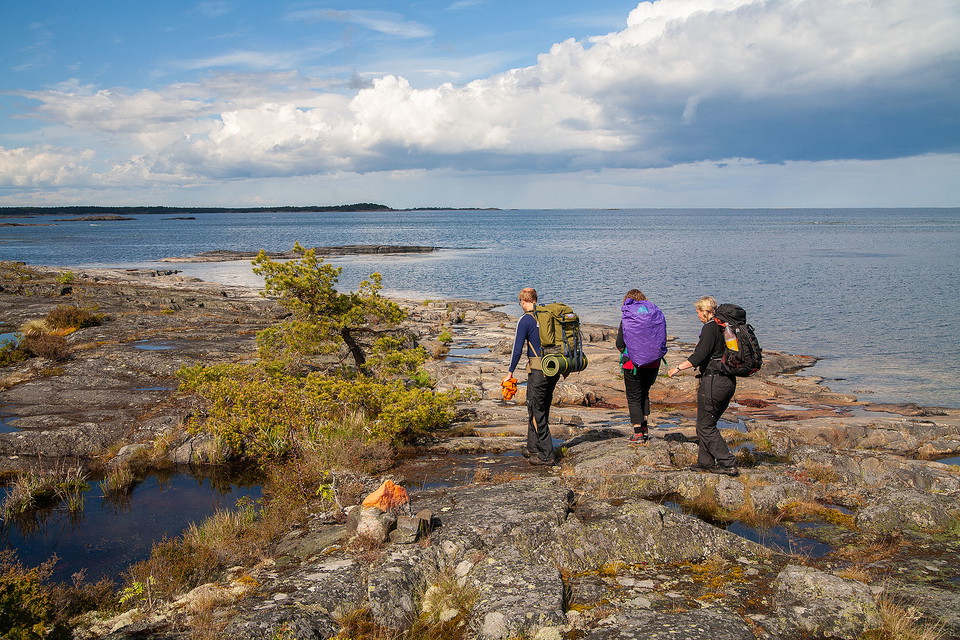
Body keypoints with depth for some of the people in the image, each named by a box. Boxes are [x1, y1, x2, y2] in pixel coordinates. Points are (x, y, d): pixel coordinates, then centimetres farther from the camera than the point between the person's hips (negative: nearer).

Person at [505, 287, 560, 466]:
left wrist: (511, 372, -2)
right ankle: (533, 448, 27)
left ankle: (547, 455, 0)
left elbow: (518, 348, -10)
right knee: (540, 409, 18)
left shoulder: (525, 320, -9)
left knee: (537, 412, 0)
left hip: (538, 369, -7)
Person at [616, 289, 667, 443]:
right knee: (644, 393, 23)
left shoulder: (627, 317, -8)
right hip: (653, 363, 4)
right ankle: (645, 428, 22)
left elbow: (620, 344, -8)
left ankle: (638, 433, 5)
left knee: (633, 397, 7)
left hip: (633, 363, -4)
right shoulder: (657, 314, 3)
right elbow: (663, 340, 3)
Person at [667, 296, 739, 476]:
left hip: (713, 381, -9)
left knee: (705, 426, 0)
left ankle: (728, 464, -1)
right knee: (708, 423, 18)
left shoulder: (710, 328, -14)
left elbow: (699, 356, -21)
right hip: (729, 381, 9)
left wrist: (678, 368, -13)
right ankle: (705, 462, 23)